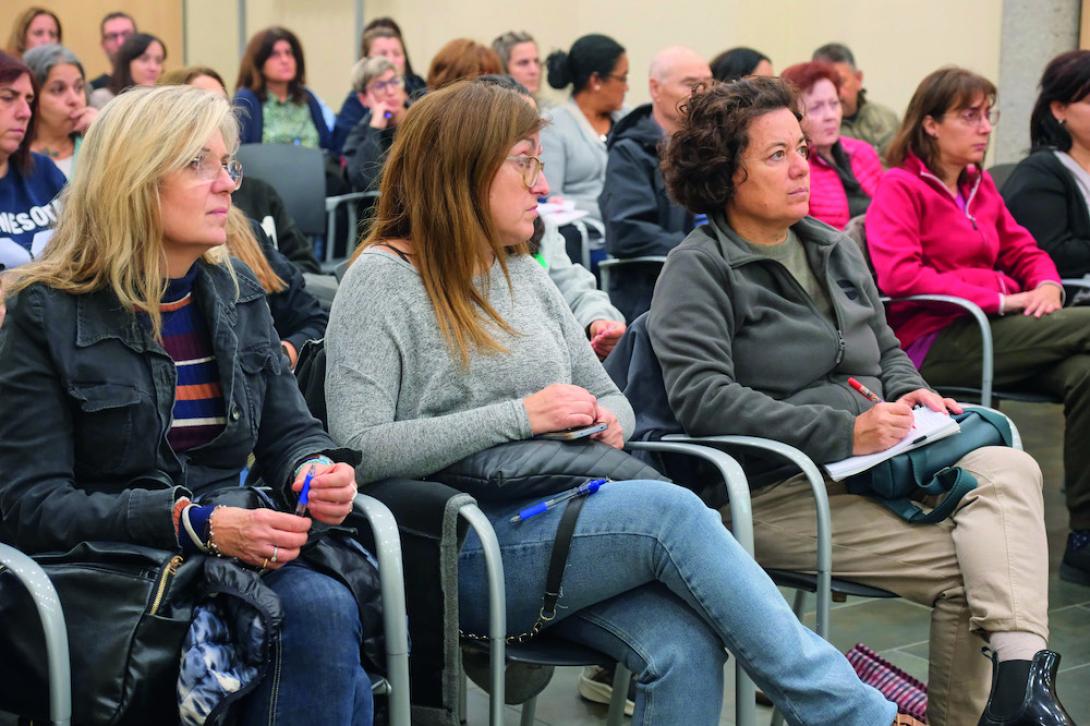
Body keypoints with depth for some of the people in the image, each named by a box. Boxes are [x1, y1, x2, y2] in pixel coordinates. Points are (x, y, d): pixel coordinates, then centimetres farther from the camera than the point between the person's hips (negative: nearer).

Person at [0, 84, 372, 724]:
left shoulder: (237, 293, 11)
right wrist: (195, 523, -22)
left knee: (326, 612, -28)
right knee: (323, 611, -29)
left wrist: (319, 473, -10)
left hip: (232, 544, 5)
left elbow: (290, 431, 16)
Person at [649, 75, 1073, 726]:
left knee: (1010, 468, -23)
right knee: (961, 561, -24)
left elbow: (886, 349, 31)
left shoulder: (835, 247, 19)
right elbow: (701, 398, -18)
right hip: (777, 492, -6)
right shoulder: (699, 268, -4)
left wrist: (909, 392, 4)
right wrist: (842, 433, -22)